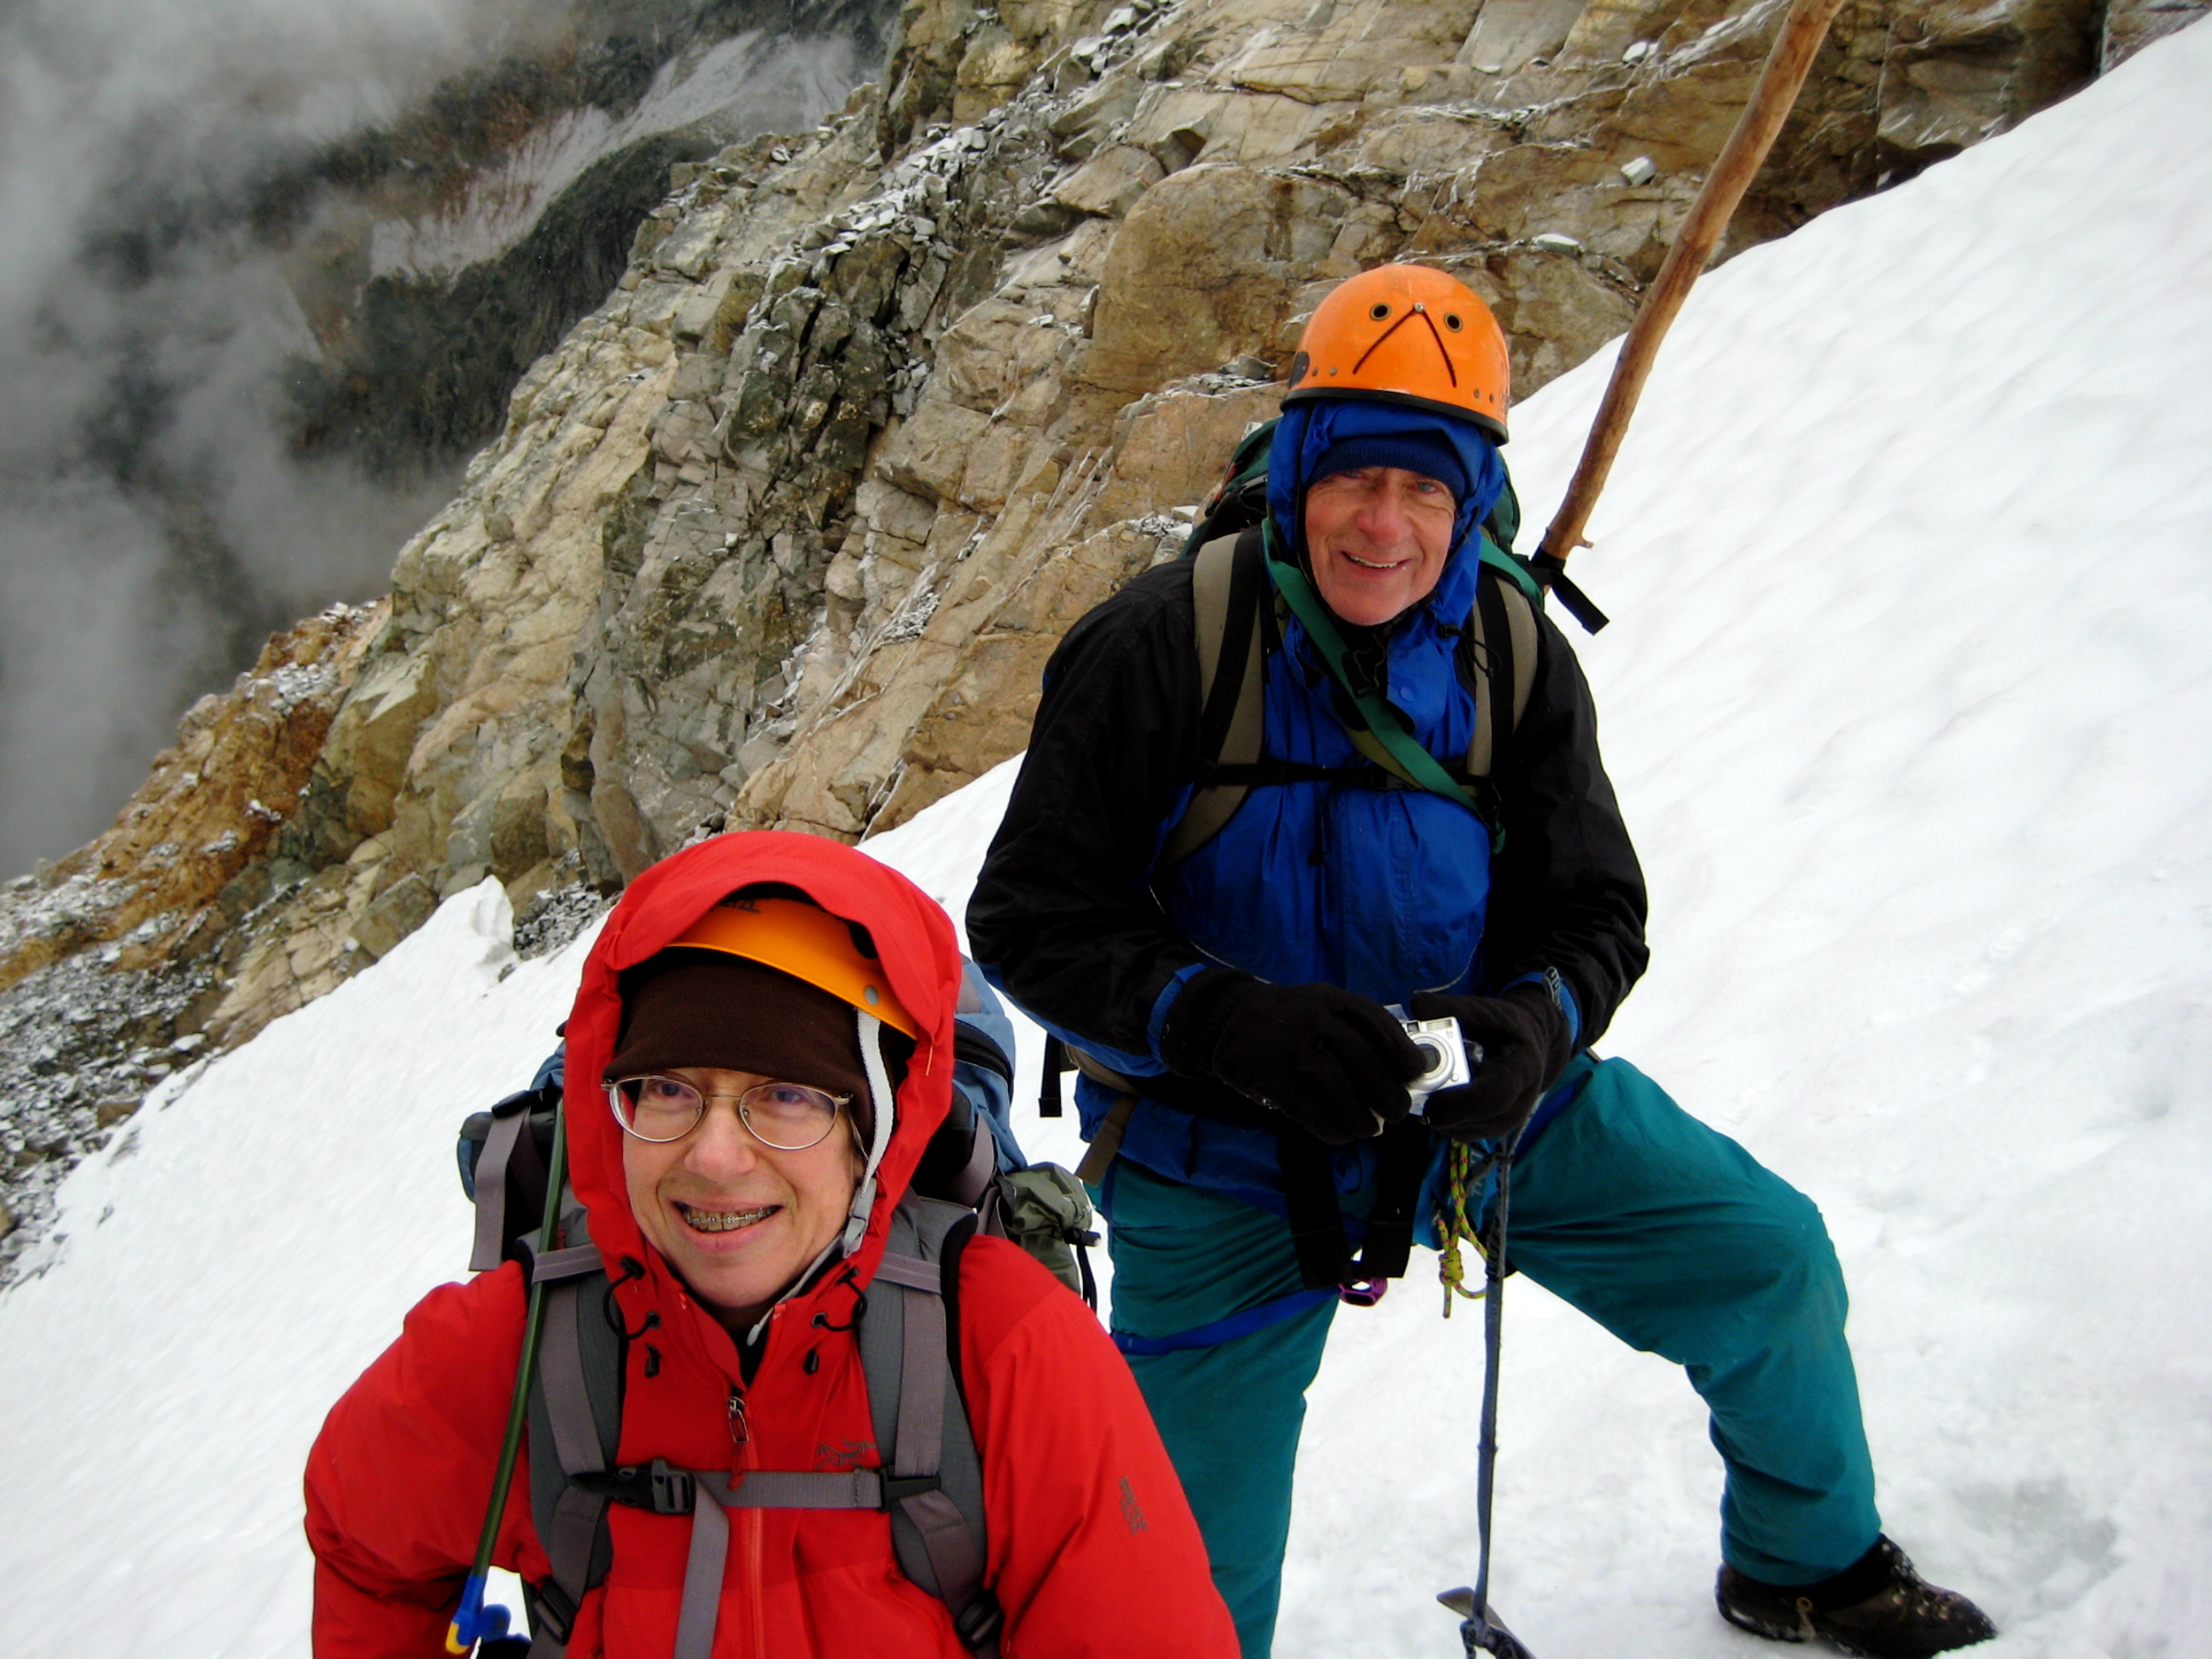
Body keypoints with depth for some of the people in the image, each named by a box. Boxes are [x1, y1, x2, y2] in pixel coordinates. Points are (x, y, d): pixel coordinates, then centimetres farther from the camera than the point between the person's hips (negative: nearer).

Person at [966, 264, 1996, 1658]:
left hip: (1478, 1104, 4)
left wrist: (1535, 1026, -26)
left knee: (1770, 1262, 7)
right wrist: (1230, 1022, -34)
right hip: (1224, 1154, -3)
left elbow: (1596, 915, -3)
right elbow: (1030, 922, -18)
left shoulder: (1515, 659, -8)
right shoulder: (1160, 648, -20)